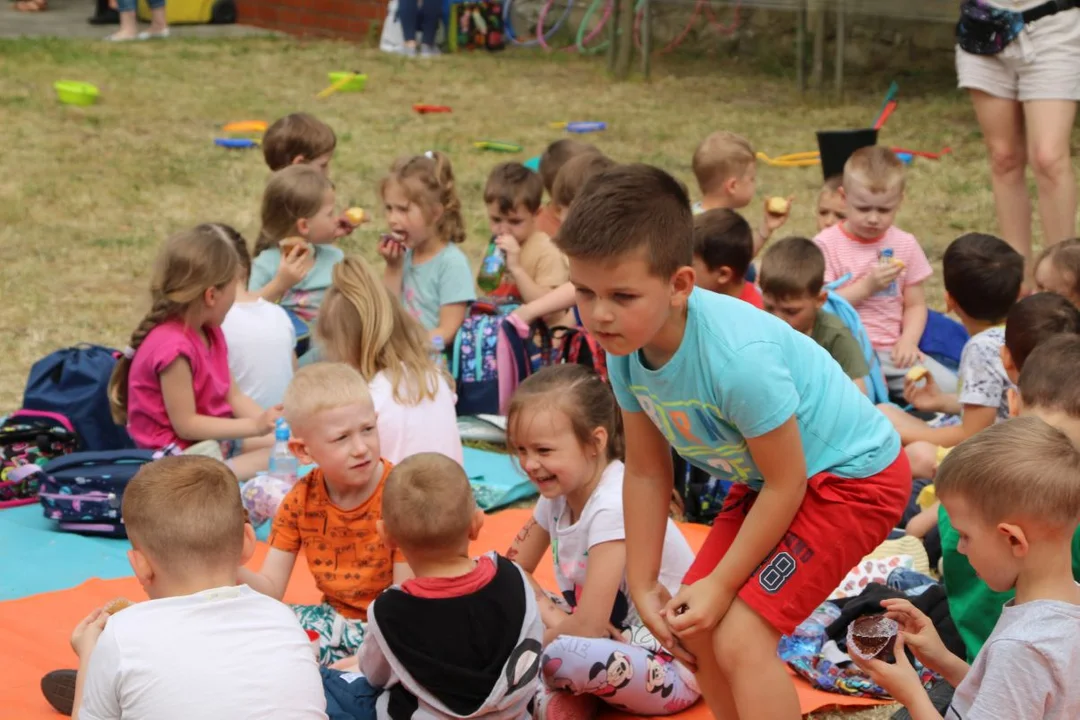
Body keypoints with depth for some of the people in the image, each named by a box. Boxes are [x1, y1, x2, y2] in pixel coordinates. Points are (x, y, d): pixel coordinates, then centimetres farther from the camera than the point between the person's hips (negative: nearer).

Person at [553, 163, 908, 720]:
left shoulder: (738, 356, -38)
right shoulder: (624, 348, -15)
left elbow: (786, 483, -25)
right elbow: (646, 472, -2)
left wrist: (721, 584, -17)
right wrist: (643, 585, -1)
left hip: (851, 474, -8)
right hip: (765, 479, 8)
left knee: (740, 635, -18)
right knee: (693, 624, 7)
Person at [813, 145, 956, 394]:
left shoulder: (905, 244, 10)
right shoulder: (827, 244, -1)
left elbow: (916, 304, 10)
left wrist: (909, 340, -8)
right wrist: (867, 286, -15)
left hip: (892, 350, 5)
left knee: (949, 387, -14)